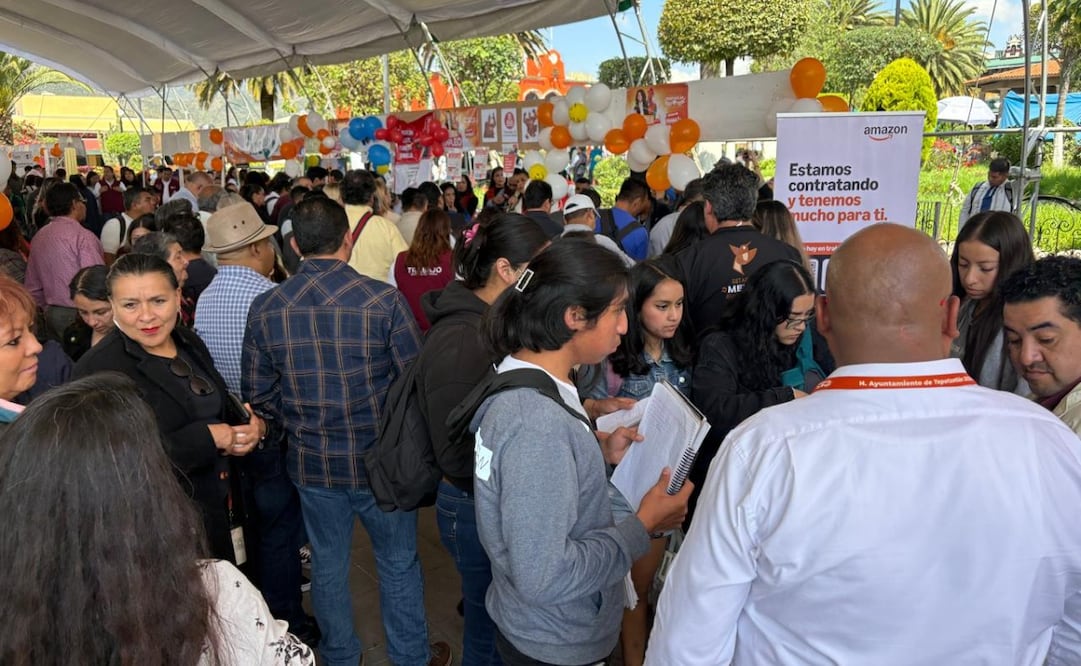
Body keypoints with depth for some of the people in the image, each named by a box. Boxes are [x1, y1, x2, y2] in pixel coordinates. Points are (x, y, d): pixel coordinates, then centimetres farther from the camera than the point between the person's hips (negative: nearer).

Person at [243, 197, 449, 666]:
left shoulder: (265, 308, -8)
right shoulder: (384, 300, -19)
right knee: (399, 564, 17)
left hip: (311, 464, 3)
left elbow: (257, 393, -1)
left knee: (328, 566, 21)